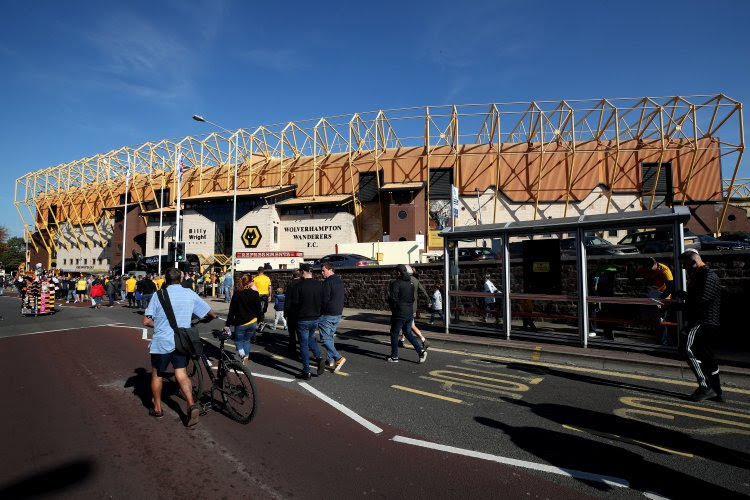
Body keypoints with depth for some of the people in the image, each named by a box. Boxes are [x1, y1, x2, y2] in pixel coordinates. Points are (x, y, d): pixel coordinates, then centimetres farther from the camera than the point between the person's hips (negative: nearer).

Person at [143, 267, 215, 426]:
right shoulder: (190, 294, -3)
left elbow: (146, 321, -10)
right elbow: (211, 314, 1)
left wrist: (158, 324, 11)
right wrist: (202, 321, 22)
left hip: (161, 342, -2)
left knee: (157, 375, 17)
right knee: (181, 374, 8)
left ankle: (157, 408, 30)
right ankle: (192, 404, -10)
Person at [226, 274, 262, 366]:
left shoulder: (237, 294, -11)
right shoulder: (255, 294, -5)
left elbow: (232, 311, -10)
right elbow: (259, 309, 2)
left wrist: (228, 324, -4)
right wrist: (257, 321, 16)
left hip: (240, 323, -3)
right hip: (252, 322, 3)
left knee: (238, 340, 13)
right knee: (247, 340, 20)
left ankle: (242, 354, -13)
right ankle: (246, 358, 14)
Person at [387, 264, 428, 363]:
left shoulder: (396, 283, -15)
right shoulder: (410, 283, 10)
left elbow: (393, 299, -17)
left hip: (399, 314, -7)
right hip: (409, 313, 7)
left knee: (394, 334, 8)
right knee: (408, 333, 18)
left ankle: (394, 356, 15)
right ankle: (421, 351, 4)